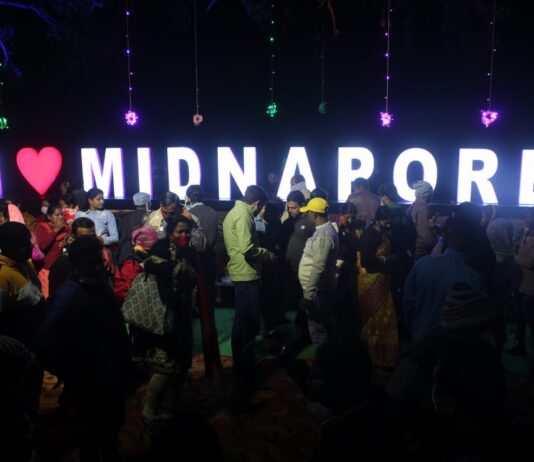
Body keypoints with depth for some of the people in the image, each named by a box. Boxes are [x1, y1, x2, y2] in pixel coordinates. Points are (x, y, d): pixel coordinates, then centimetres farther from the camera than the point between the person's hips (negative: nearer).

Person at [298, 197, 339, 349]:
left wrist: (308, 294, -26)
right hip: (321, 288, 10)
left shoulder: (323, 234, -21)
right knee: (323, 327, 18)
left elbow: (318, 268, -27)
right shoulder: (325, 230, 13)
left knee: (318, 330, -2)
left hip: (318, 290, -10)